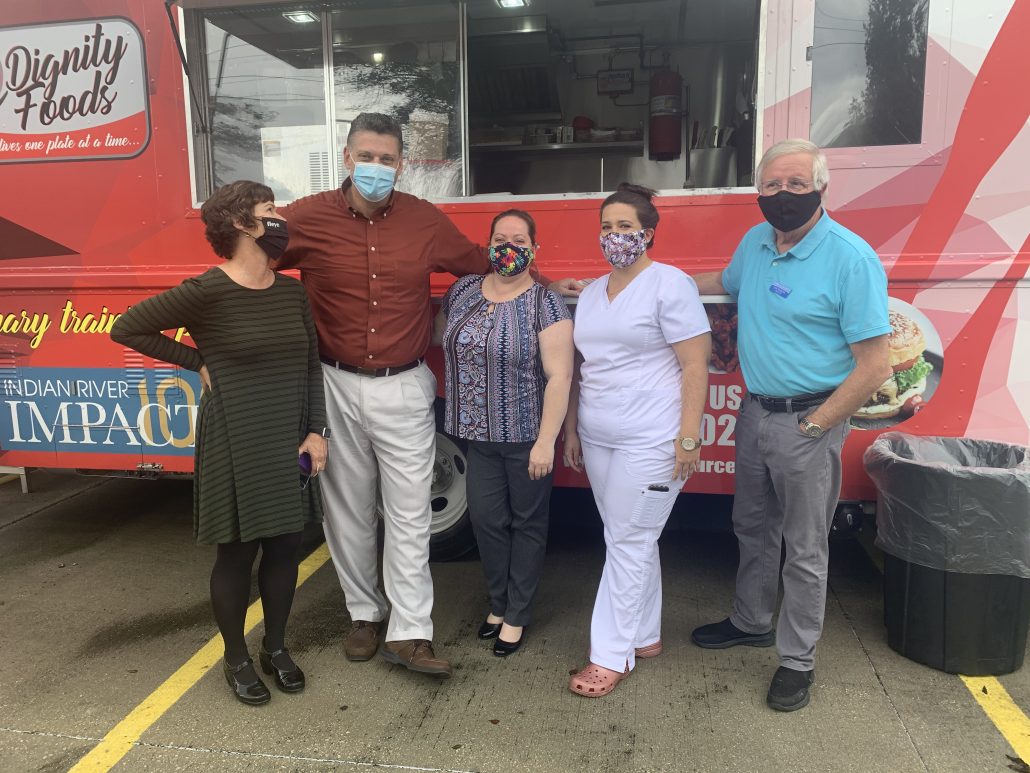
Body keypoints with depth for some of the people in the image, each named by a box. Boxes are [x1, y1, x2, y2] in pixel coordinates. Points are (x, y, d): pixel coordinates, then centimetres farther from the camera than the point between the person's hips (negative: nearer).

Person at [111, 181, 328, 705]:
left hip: (290, 438, 5)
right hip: (234, 441, -5)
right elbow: (127, 328, -6)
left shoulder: (292, 291, 5)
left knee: (285, 544, 13)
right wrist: (198, 362, -7)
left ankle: (276, 647, 34)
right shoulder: (207, 292, -13)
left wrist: (316, 430, 2)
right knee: (237, 551, 8)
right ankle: (236, 659, 29)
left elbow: (312, 364, 10)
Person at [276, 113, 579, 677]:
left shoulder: (426, 222, 1)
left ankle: (409, 632, 12)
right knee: (349, 509, 12)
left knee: (409, 511, 1)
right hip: (336, 386, 0)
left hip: (404, 388, 0)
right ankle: (365, 613, 31)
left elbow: (481, 264, 14)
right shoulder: (306, 218, -3)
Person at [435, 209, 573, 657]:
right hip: (481, 434, 4)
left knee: (527, 523, 9)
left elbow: (559, 377, -14)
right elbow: (440, 339, 17)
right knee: (486, 518, 9)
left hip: (527, 436, -4)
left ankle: (516, 616, 24)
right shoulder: (462, 291, 5)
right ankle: (499, 603, 31)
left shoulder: (545, 303, -11)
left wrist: (545, 442, -18)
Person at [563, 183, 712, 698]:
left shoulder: (670, 285, -8)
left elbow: (695, 367, -12)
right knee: (628, 540, 15)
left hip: (649, 441, -7)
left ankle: (612, 655, 11)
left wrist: (688, 439, -17)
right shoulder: (591, 293, 13)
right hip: (598, 439, 7)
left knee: (629, 543, 0)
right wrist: (571, 430, 17)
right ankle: (645, 636, 30)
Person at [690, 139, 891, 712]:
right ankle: (752, 622, 41)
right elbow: (725, 284, 26)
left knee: (805, 551, 7)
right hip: (755, 411, 7)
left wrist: (813, 427, -17)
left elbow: (874, 367, -18)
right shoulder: (756, 242, 3)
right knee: (754, 529, 21)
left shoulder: (852, 259, -18)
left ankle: (798, 661, 24)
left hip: (807, 421, -7)